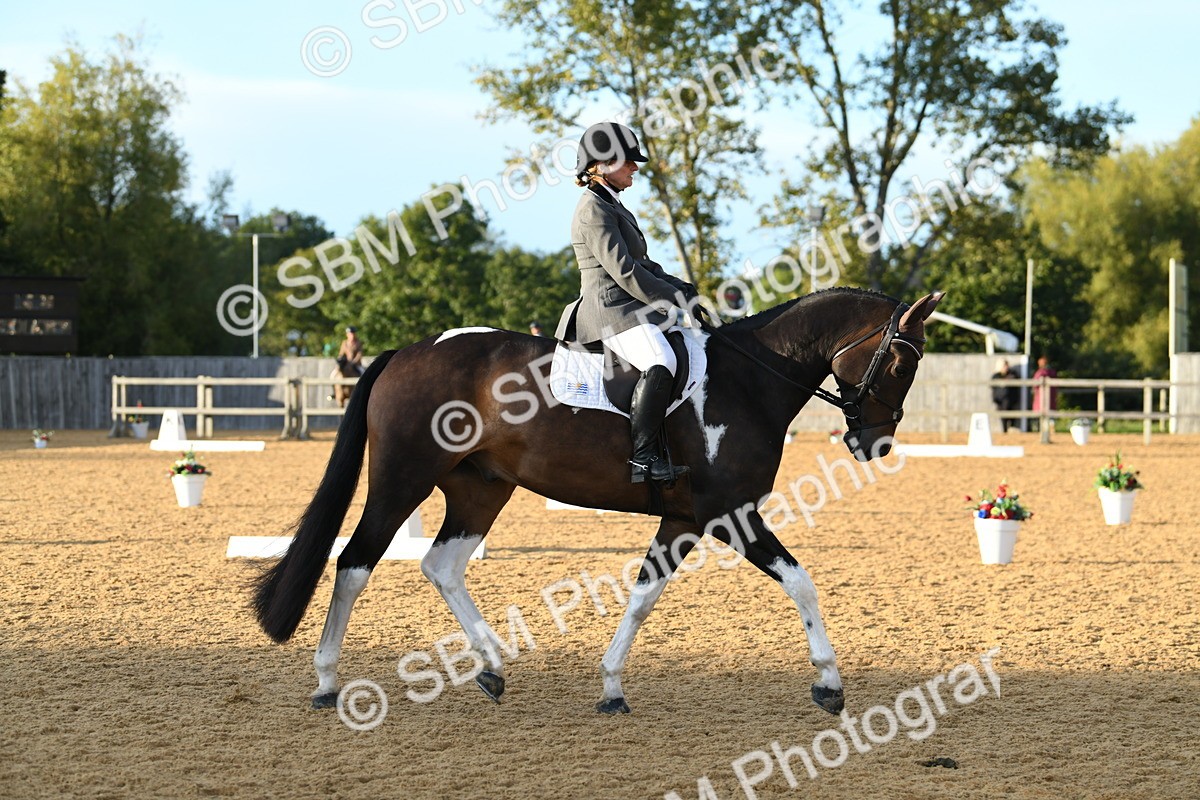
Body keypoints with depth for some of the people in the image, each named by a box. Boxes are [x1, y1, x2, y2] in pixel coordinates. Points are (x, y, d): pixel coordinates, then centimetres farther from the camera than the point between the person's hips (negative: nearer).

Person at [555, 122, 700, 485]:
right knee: (660, 363, -33)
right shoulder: (594, 210, -10)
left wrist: (684, 292, 10)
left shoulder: (612, 206, 22)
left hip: (629, 307, 11)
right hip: (611, 309, -11)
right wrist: (673, 303, -14)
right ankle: (642, 456, -38)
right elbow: (623, 271, -17)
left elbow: (643, 265, 24)